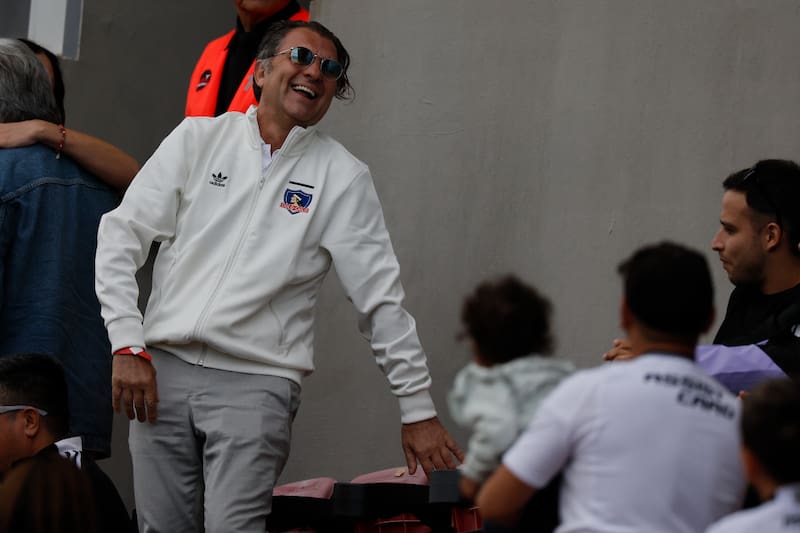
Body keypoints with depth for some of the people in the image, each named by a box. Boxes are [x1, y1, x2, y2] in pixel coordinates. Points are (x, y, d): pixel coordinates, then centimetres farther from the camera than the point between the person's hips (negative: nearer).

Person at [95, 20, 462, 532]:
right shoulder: (199, 138, 8)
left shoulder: (343, 177, 4)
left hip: (257, 381, -2)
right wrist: (128, 346, -5)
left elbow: (382, 301, 4)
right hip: (162, 371, 2)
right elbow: (122, 234, 5)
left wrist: (419, 410, 2)